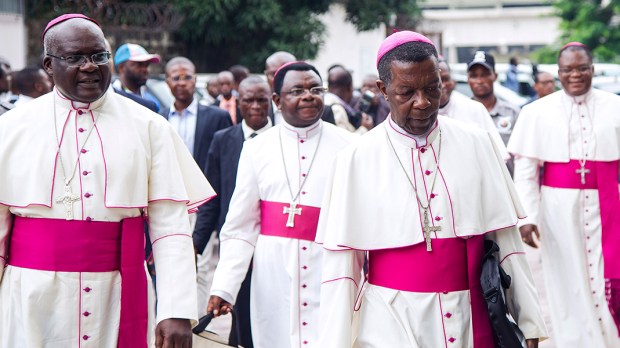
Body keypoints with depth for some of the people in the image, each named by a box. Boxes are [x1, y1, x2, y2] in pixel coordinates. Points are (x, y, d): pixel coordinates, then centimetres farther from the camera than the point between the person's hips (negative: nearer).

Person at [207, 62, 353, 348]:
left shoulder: (346, 146, 1)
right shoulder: (257, 149, 5)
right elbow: (239, 228, 4)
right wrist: (224, 287, -4)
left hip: (332, 270, -1)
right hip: (274, 274, 1)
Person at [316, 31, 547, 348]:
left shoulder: (477, 145, 0)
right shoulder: (355, 160, -5)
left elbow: (506, 239, 2)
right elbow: (340, 264, -3)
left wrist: (528, 322, 1)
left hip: (471, 321, 2)